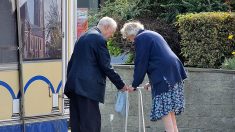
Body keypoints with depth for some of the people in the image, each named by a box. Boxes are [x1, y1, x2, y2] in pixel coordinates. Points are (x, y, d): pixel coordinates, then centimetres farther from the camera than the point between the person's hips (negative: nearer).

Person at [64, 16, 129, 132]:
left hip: (73, 85, 9)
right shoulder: (99, 39, -8)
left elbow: (71, 62, 21)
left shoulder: (83, 37, 20)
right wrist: (121, 85, -1)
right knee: (91, 122, -9)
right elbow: (106, 66, -10)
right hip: (87, 87, -9)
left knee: (77, 122, 8)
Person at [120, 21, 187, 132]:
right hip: (174, 72, 9)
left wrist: (135, 85, 4)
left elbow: (141, 64, -5)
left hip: (163, 77, -9)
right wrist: (152, 82, 27)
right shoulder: (152, 34, 25)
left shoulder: (140, 38, -3)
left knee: (164, 111, -10)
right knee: (170, 110, 10)